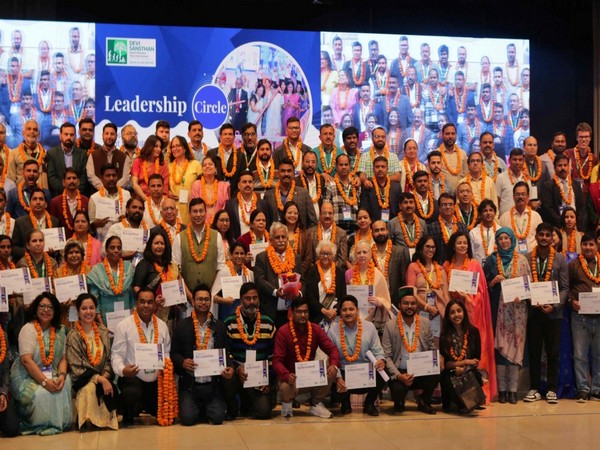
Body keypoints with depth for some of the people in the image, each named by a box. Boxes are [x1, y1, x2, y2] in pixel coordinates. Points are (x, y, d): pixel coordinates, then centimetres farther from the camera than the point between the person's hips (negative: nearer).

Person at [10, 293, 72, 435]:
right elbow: (26, 360, -19)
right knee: (41, 394, -32)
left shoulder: (59, 331, 6)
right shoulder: (28, 329, -10)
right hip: (26, 376, -5)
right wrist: (44, 381, -26)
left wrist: (62, 375, -19)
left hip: (50, 375, 5)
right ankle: (41, 426, -9)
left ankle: (60, 423, -8)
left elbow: (63, 358, 3)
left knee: (64, 385, -24)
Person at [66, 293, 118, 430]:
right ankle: (89, 420, -16)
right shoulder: (73, 336, -6)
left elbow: (108, 359, 10)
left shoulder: (103, 332, 9)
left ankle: (109, 418, -8)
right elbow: (76, 368, -11)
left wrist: (106, 376, -11)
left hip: (103, 377, 4)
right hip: (82, 379, -3)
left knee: (112, 389, -31)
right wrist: (99, 379, -21)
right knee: (90, 388, -38)